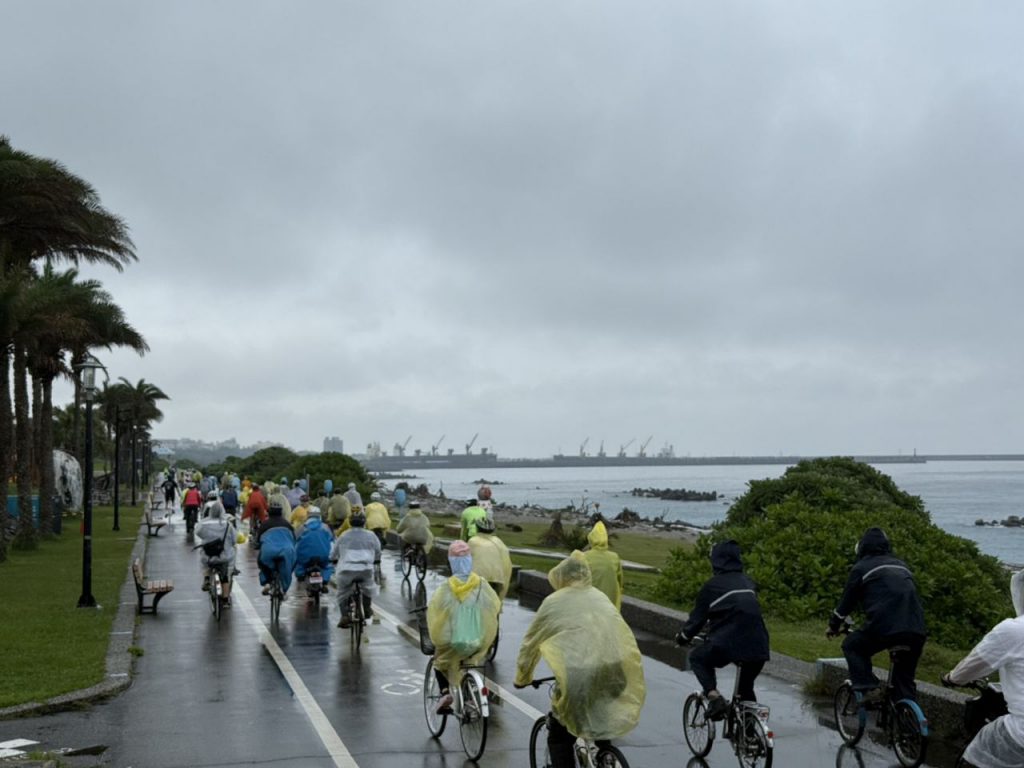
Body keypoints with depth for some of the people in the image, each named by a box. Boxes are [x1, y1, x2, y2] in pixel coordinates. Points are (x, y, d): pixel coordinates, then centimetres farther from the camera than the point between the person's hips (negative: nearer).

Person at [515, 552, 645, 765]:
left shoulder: (554, 602, 11)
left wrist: (522, 679, 33)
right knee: (602, 728, 30)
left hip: (579, 674, -4)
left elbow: (530, 644, 19)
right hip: (619, 672, 5)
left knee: (559, 736, 13)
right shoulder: (601, 598, 23)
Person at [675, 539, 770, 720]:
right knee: (746, 689, 27)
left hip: (728, 644, -5)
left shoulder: (712, 586, 3)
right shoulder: (748, 583, 18)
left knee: (697, 658, 21)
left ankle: (713, 695, 0)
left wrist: (683, 637, 26)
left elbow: (697, 618, 8)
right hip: (758, 647, 5)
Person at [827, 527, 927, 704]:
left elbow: (846, 601, 16)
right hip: (916, 630, 5)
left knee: (852, 646, 19)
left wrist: (833, 626, 31)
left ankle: (865, 684, 1)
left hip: (884, 626, -5)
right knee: (905, 679, 19)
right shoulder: (901, 565, 26)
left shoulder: (861, 568, 11)